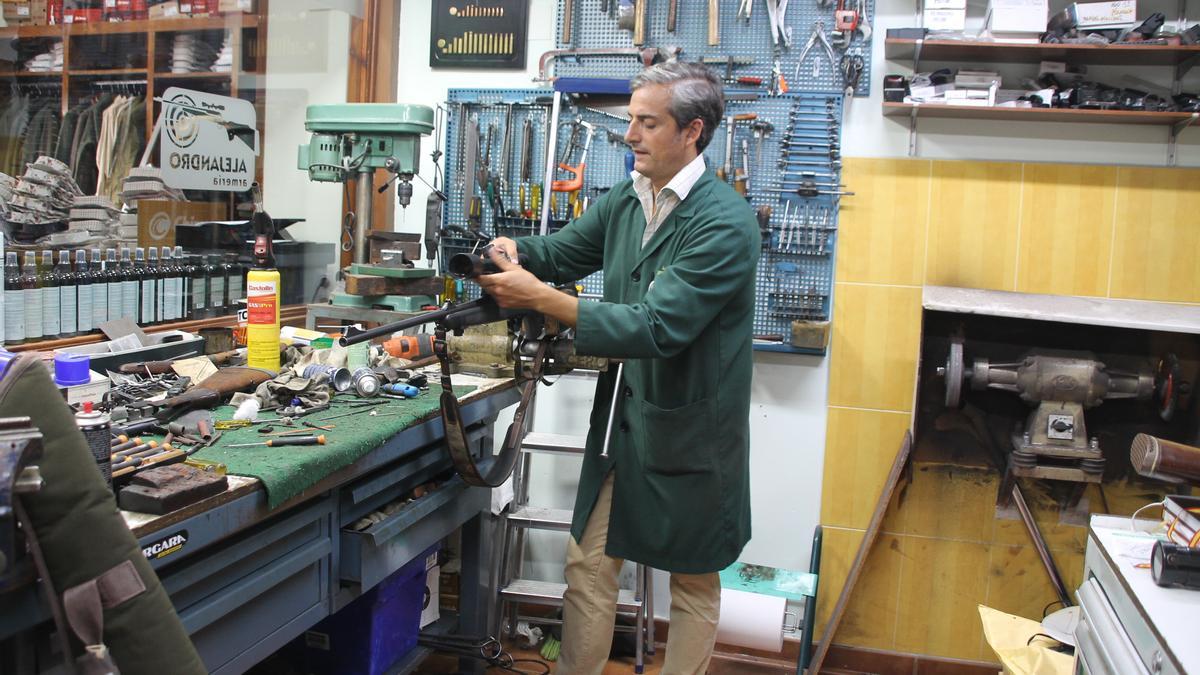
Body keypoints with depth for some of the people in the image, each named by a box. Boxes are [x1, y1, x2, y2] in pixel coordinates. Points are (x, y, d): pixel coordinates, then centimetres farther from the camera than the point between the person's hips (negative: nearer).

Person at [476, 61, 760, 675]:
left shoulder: (725, 222, -20)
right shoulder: (625, 200, 4)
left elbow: (659, 326, -27)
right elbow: (560, 253, 14)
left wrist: (539, 296, -29)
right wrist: (513, 250, -11)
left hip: (688, 431, -6)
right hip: (622, 416, 7)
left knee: (693, 583, 13)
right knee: (587, 566, 12)